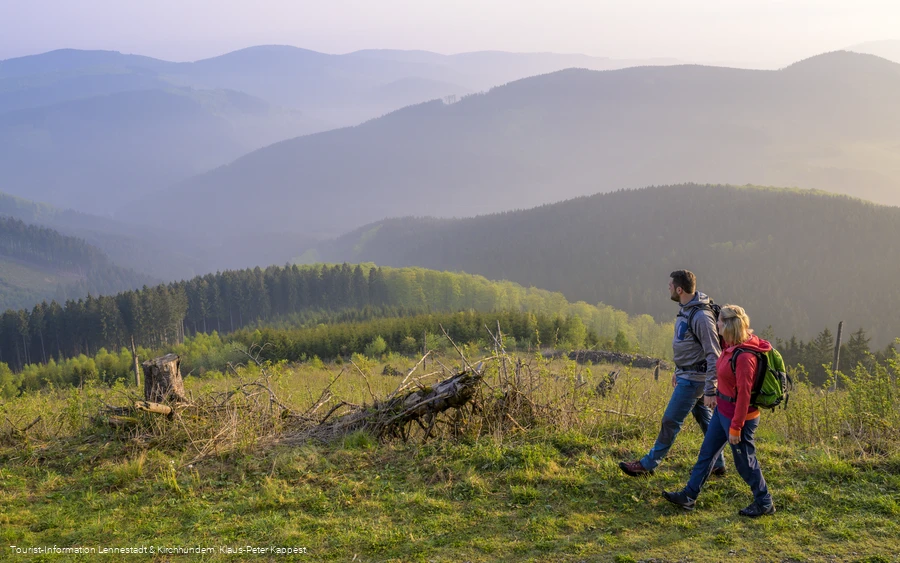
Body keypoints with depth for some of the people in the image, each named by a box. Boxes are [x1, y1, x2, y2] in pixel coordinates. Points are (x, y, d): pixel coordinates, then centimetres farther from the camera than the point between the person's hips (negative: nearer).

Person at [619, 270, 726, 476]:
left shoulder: (701, 316, -24)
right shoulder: (686, 310, 6)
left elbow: (714, 355, -24)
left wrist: (710, 391, -24)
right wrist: (678, 370, 24)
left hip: (693, 379, -10)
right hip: (686, 375, 10)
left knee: (671, 421, -1)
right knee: (705, 420, 16)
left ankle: (648, 464, 8)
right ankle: (717, 464, 26)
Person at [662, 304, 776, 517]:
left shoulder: (744, 356, -27)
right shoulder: (731, 346, 0)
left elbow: (744, 395, -25)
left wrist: (735, 427, -21)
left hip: (738, 415, -9)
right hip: (722, 410, 9)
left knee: (745, 461, 7)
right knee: (707, 452, 16)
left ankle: (764, 503, 25)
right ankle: (689, 495, 26)